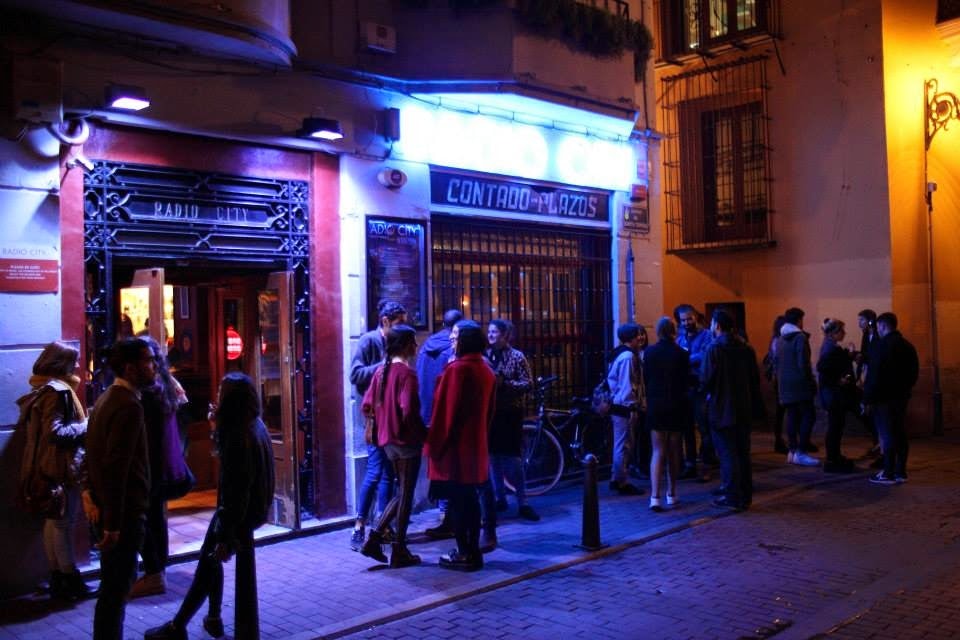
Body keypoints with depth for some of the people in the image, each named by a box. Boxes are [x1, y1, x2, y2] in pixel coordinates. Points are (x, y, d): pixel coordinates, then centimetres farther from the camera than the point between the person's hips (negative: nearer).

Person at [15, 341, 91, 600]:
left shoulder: (45, 389, 14)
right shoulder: (57, 390, -17)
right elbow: (55, 432, -26)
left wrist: (82, 422, 10)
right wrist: (86, 426, -15)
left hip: (50, 464, 10)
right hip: (62, 465, -10)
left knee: (54, 521, 12)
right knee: (64, 522, -4)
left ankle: (58, 579, 20)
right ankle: (70, 580, 3)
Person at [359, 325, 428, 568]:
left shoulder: (381, 370, 7)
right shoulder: (407, 373, -16)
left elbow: (367, 406, 7)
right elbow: (409, 411, -24)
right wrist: (424, 434, -10)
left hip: (388, 440, 8)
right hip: (407, 441, -8)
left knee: (401, 493, 19)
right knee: (406, 495, 4)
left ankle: (374, 538, 15)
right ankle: (399, 551, 11)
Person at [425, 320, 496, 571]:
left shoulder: (457, 369, -16)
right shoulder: (486, 370, 8)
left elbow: (446, 410, -16)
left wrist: (435, 443, -10)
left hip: (454, 446, -8)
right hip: (476, 444, 8)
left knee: (456, 500, -1)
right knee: (470, 498, 13)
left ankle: (464, 554, 3)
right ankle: (474, 551, 18)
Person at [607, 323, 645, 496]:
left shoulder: (622, 354, 12)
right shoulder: (628, 356, -18)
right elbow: (627, 385, -22)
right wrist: (633, 404, -16)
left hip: (618, 405, 10)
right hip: (624, 406, -10)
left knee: (622, 444, 18)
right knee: (623, 445, -3)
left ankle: (616, 479, 26)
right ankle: (622, 483, 5)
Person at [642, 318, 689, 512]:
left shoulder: (649, 352, -5)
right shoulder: (681, 354, -7)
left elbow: (645, 379, 2)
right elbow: (686, 382, 1)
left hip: (655, 406, 0)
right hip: (677, 407, 0)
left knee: (658, 451, 1)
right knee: (674, 451, 13)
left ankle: (655, 496, -13)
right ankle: (671, 494, 21)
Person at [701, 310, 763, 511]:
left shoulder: (714, 348, -13)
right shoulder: (746, 348, 6)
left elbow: (705, 380, -17)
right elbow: (755, 379, 8)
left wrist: (708, 392, 5)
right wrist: (754, 405, 15)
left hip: (722, 409, -6)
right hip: (744, 409, 6)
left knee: (727, 454, 0)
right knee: (743, 452, 13)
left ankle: (733, 497, 1)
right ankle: (746, 495, 19)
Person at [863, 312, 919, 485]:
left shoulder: (881, 345, -13)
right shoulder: (907, 346, 11)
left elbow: (873, 375, -16)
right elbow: (914, 372, 15)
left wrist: (868, 400, -13)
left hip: (884, 398, -7)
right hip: (901, 397, 8)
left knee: (887, 436, -5)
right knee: (900, 434, 9)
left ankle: (888, 474, -3)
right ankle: (900, 472, 13)